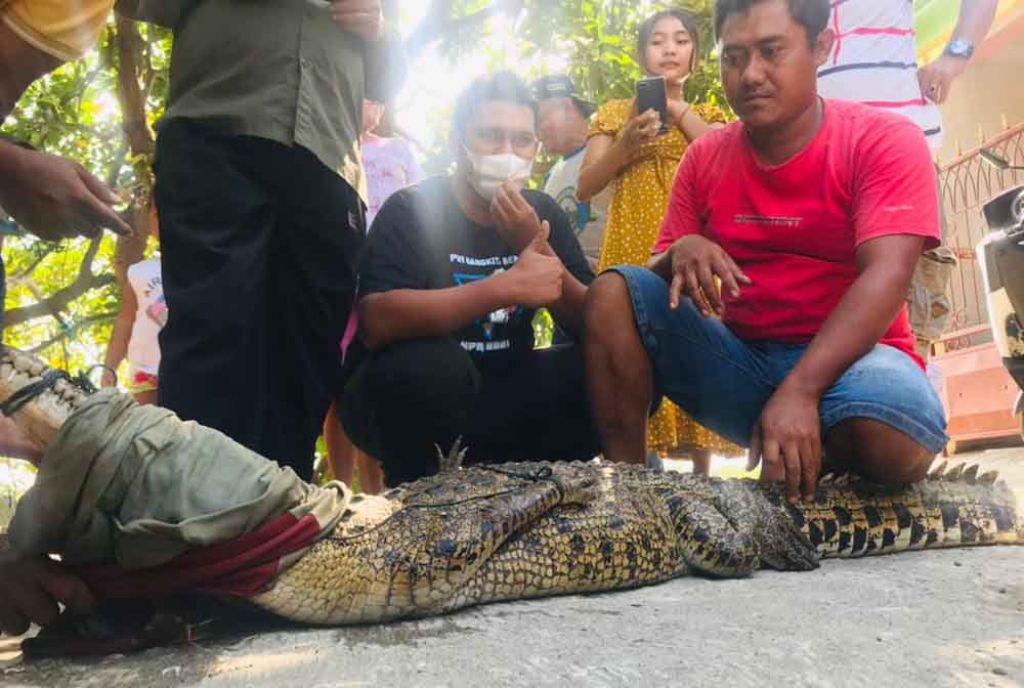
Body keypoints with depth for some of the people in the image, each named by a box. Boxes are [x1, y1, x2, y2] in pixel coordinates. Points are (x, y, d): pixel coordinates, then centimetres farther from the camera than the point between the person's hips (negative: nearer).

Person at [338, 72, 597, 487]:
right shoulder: (410, 209, -13)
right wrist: (508, 287, -34)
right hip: (413, 391, -4)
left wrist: (537, 248, -22)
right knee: (431, 364, -35)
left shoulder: (543, 212, 2)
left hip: (500, 393, 4)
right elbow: (376, 322, -30)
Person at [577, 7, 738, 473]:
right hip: (630, 256, 0)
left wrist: (676, 108, -4)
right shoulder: (616, 113, 16)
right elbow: (585, 186, 6)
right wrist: (625, 145, -10)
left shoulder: (708, 116, 19)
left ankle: (701, 476, 4)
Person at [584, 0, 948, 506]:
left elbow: (885, 277, -20)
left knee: (886, 432, -38)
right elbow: (662, 272, 8)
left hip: (850, 357, -3)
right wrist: (681, 254, -19)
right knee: (613, 292, -13)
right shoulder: (705, 157, 6)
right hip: (740, 359, 4)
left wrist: (798, 390, -34)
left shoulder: (884, 140, -7)